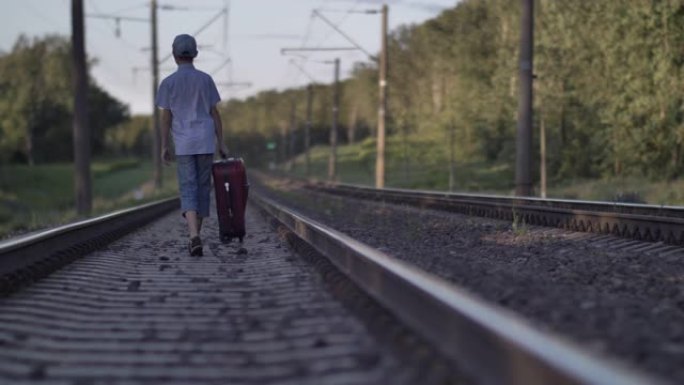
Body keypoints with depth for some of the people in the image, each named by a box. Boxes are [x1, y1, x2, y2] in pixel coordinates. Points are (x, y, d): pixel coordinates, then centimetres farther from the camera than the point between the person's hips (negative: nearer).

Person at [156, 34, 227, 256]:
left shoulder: (168, 83, -1)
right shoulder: (206, 80, 4)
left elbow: (166, 117, -2)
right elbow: (215, 114, 3)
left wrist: (164, 147, 4)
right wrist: (221, 144, 7)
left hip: (183, 145, -1)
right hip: (205, 143, 1)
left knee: (188, 191, -5)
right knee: (202, 188, 12)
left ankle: (194, 237, -25)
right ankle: (195, 237, 18)